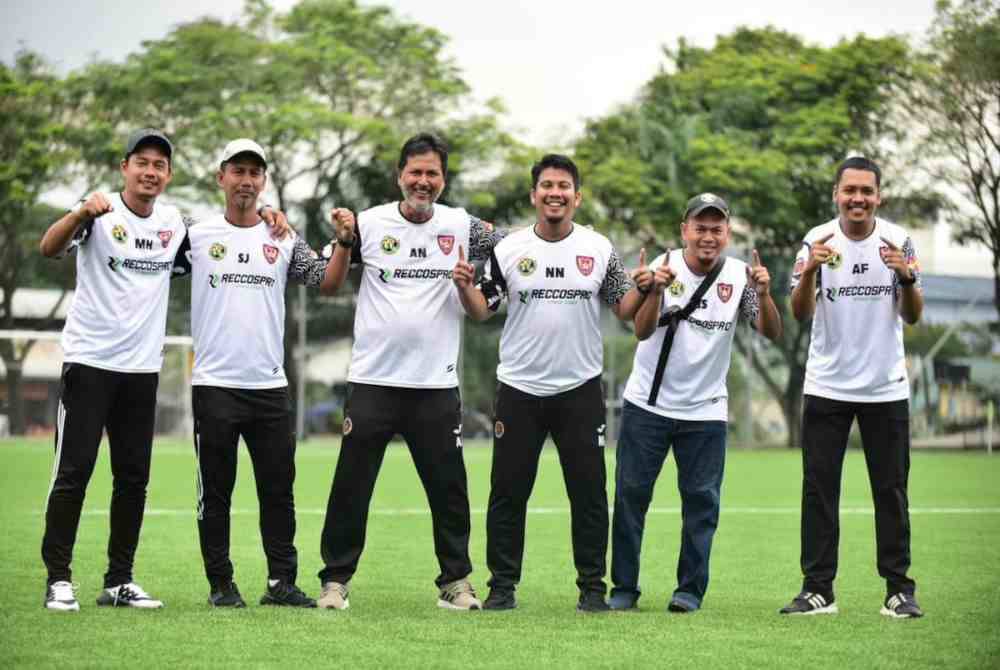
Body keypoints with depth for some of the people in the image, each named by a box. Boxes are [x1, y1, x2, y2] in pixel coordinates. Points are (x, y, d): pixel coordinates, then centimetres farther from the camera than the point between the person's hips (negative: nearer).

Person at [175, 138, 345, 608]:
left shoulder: (284, 241, 9)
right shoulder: (196, 236, 3)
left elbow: (327, 282, 0)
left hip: (270, 385, 2)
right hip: (214, 385, -2)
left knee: (279, 488, 4)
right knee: (215, 490, 2)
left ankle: (281, 581, 10)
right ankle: (221, 584, 9)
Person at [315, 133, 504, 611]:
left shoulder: (461, 226, 2)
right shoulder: (370, 223, 0)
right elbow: (331, 285, 8)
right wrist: (343, 241, -6)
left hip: (437, 384, 1)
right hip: (373, 381, -1)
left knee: (449, 490, 6)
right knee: (350, 487, 1)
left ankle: (455, 581, 18)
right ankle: (336, 579, 10)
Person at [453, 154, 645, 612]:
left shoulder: (599, 249, 2)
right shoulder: (508, 249, 2)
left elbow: (623, 309, 6)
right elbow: (481, 311, 5)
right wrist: (465, 287, -15)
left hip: (580, 389, 0)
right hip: (519, 389, 0)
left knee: (589, 492, 1)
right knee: (508, 491, 2)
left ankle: (592, 587, 9)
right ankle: (502, 586, 10)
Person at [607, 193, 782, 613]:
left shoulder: (739, 276, -4)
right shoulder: (664, 266, -8)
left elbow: (772, 333, -12)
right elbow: (642, 331, -18)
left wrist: (763, 294, -30)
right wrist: (656, 290, -36)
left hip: (705, 410, 1)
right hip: (647, 404, -1)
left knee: (702, 499, 2)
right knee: (631, 494, 1)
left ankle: (691, 589, 12)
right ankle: (624, 587, 10)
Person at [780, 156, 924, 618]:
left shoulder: (898, 241, -3)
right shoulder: (817, 240, -5)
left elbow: (913, 316, -3)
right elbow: (800, 313, -10)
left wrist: (907, 276, -22)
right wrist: (809, 272, -28)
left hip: (886, 387, 0)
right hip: (826, 386, 0)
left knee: (891, 490, 3)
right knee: (818, 488, 1)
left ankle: (899, 589, 8)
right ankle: (818, 589, 6)